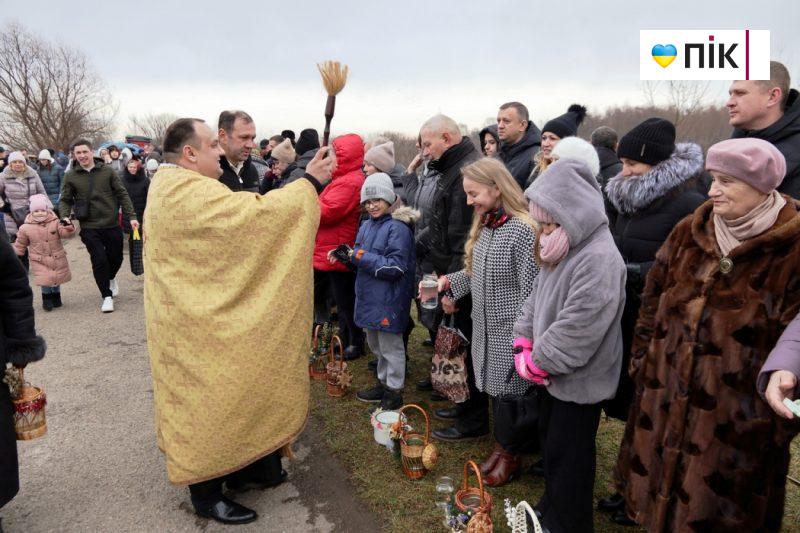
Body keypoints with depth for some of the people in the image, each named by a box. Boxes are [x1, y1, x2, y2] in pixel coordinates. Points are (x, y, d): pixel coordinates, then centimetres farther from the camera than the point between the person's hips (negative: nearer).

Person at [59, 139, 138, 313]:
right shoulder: (70, 176, 0)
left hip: (112, 224, 1)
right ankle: (107, 296, 12)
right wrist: (65, 217, -12)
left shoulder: (107, 171, -1)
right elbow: (65, 200, 7)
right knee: (99, 260, -5)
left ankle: (111, 278, 45)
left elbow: (122, 194, 1)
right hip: (89, 228, -1)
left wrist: (131, 216, -6)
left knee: (116, 257, 11)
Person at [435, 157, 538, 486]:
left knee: (508, 392, 7)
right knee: (494, 388, 18)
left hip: (509, 333, -7)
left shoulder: (521, 230, -21)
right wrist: (450, 283, -1)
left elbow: (529, 291, -20)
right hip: (486, 327, 7)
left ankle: (510, 455, 28)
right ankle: (501, 445, 37)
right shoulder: (484, 225, 6)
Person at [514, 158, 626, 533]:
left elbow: (576, 329, -28)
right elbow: (535, 299, 11)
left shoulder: (599, 259, -26)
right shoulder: (560, 249, 6)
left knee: (568, 456, 7)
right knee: (549, 442, 24)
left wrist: (537, 362, -16)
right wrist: (523, 344, -2)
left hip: (578, 379, -9)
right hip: (551, 375, 9)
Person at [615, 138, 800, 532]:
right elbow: (653, 302, 10)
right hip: (665, 403, 5)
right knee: (659, 498, 19)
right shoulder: (689, 233, 3)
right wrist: (642, 362, 10)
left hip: (738, 422, -4)